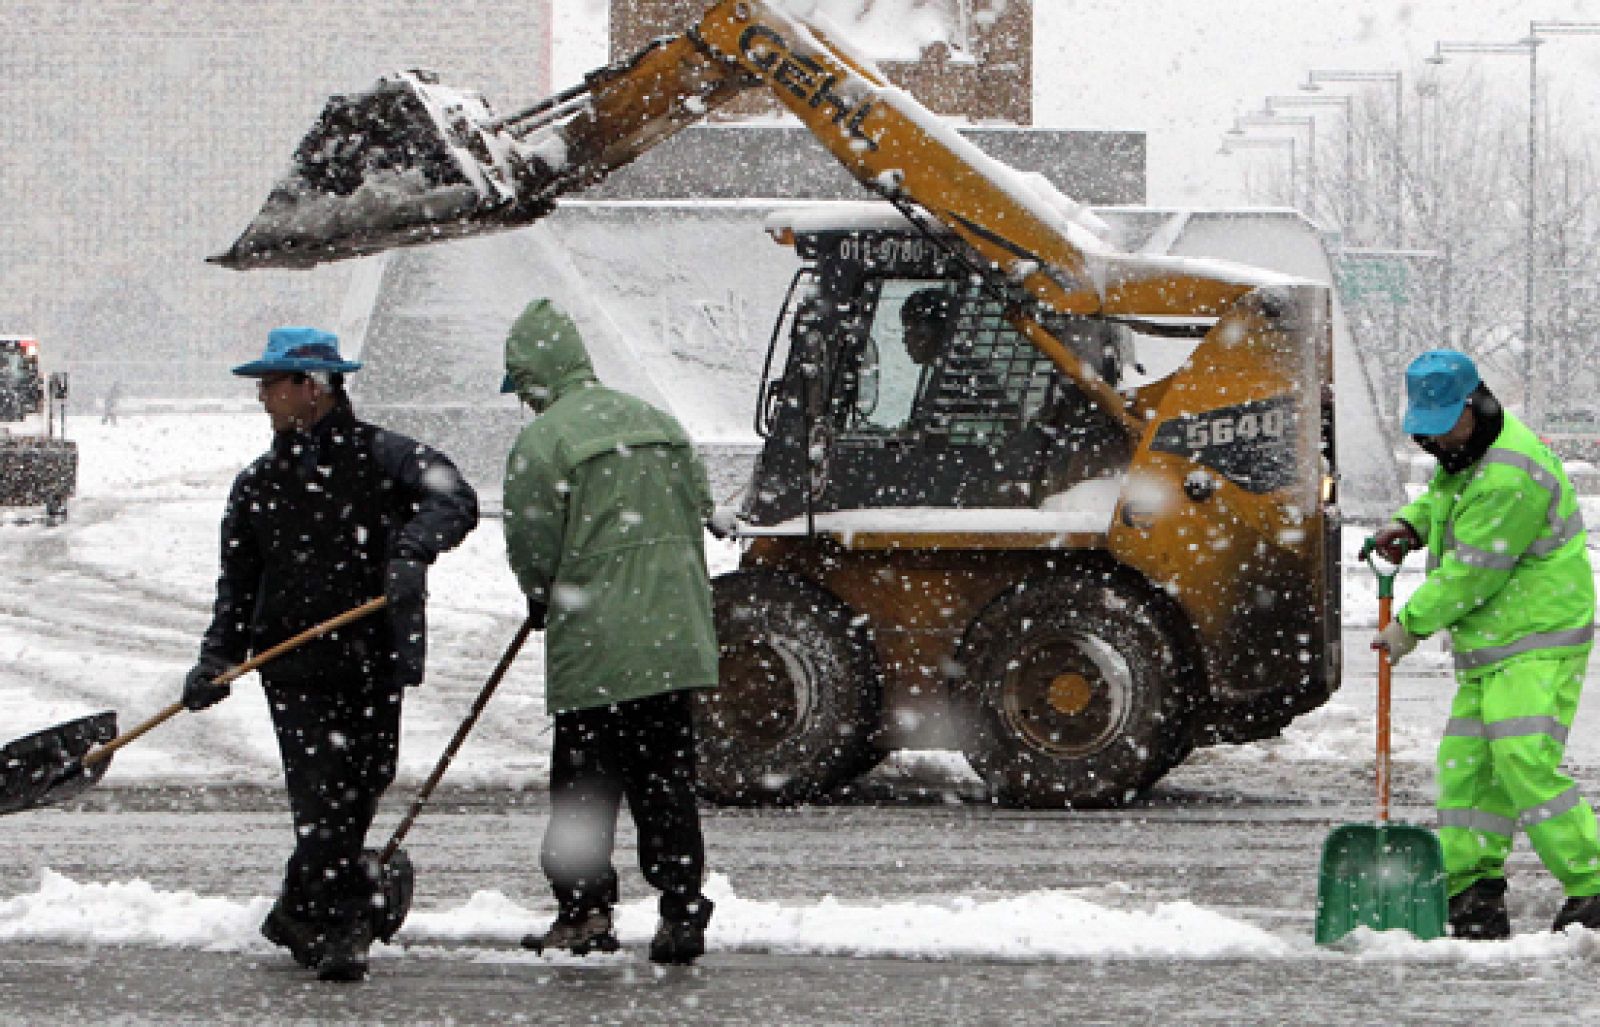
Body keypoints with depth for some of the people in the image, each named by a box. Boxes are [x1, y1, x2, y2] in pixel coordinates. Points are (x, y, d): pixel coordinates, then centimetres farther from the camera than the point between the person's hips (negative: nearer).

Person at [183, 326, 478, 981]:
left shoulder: (382, 456, -1)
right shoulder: (259, 485, 12)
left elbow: (455, 500, -16)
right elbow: (239, 583, 15)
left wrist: (413, 549, -33)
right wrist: (218, 658, 3)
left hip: (374, 662, -1)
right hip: (295, 668, 1)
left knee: (360, 789, 7)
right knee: (321, 800, -9)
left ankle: (300, 914, 25)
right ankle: (344, 927, -8)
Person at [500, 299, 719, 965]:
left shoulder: (542, 441, -9)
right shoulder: (657, 422, 12)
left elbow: (532, 548, -6)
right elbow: (698, 509, 16)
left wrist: (543, 600, 14)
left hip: (595, 643, -6)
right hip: (676, 637, 6)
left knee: (585, 782, 4)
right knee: (668, 779, 9)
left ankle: (585, 910, 5)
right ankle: (682, 910, 6)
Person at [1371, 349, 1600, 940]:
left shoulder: (1511, 476, -23)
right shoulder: (1464, 450, 10)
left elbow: (1470, 575, -21)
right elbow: (1444, 495, 33)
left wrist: (1411, 625, -10)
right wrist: (1410, 524, 10)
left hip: (1539, 644, -10)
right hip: (1488, 648, 10)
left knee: (1526, 763, -20)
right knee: (1466, 765, 6)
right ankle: (1472, 895, 10)